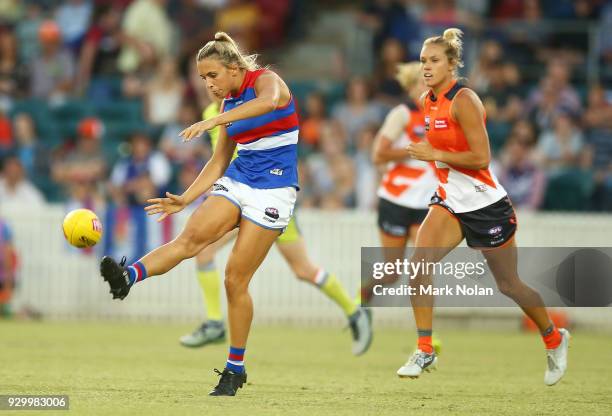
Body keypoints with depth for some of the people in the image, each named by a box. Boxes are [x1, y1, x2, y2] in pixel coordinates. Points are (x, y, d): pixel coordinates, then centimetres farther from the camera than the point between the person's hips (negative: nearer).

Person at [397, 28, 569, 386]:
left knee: (509, 284, 9)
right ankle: (425, 351, -11)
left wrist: (433, 154, -22)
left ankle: (555, 339, 34)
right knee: (418, 263, -17)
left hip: (486, 205, -6)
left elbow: (481, 157, -24)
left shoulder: (464, 101, -19)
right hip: (451, 202, 7)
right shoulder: (428, 101, 6)